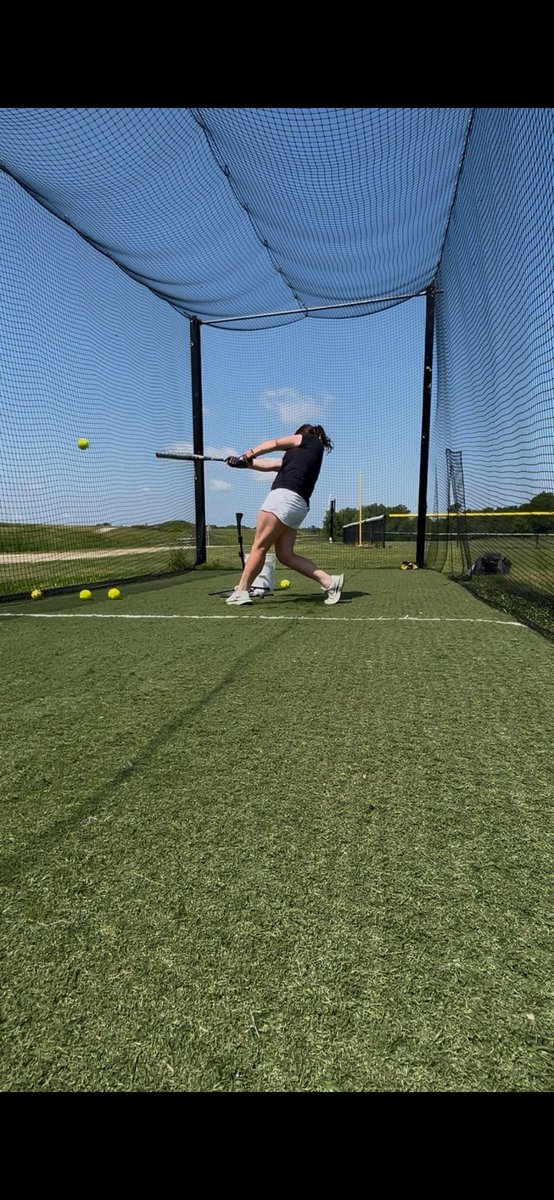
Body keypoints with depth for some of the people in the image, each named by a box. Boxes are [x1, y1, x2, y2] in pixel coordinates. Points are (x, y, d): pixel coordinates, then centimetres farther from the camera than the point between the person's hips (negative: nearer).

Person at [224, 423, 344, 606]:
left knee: (259, 546, -7)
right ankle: (329, 581, -2)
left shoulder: (310, 440, 15)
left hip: (285, 496, -8)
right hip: (298, 505, 8)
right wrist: (245, 463, 19)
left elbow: (274, 443, 15)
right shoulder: (300, 458, 33)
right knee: (285, 555, 2)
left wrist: (247, 455, 23)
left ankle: (241, 591, -5)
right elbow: (269, 464, 26)